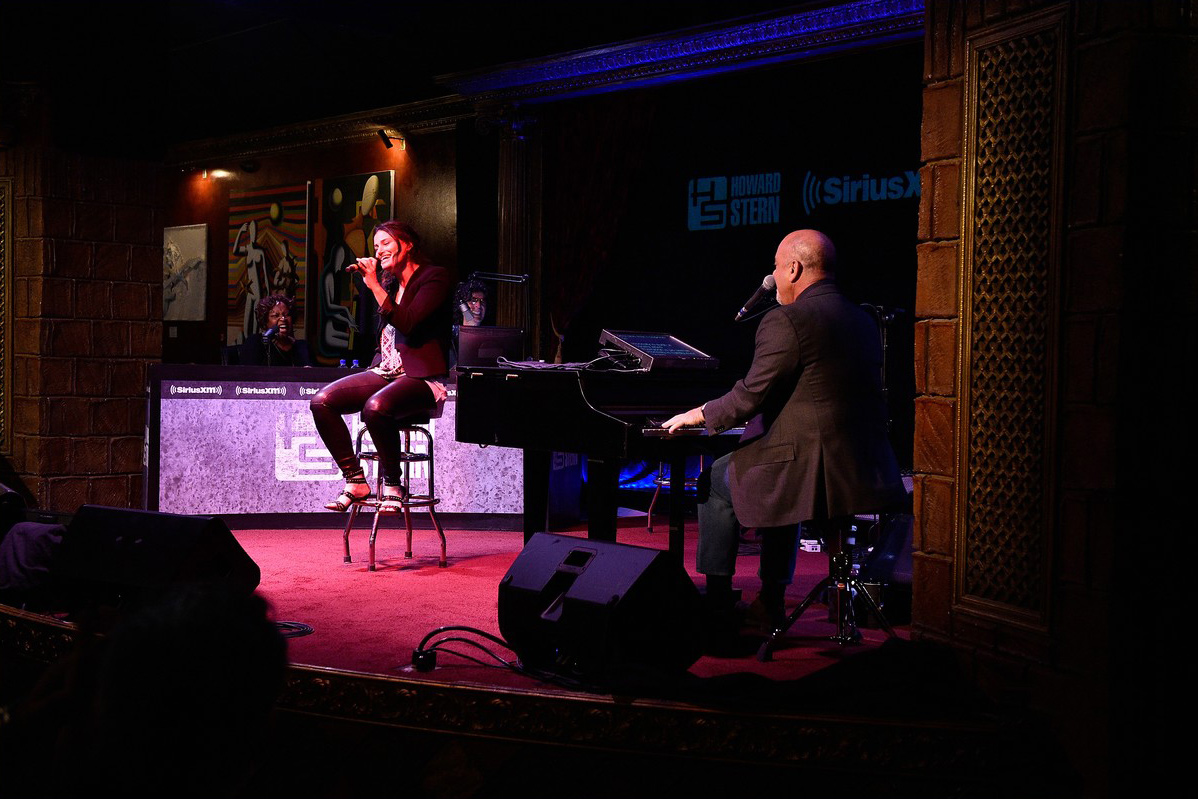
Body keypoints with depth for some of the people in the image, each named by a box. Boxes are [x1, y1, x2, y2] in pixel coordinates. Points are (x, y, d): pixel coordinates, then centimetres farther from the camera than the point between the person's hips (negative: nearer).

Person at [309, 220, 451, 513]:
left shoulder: (434, 277, -4)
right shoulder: (389, 281, 18)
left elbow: (406, 323, -18)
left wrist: (374, 285, -15)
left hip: (421, 377, -8)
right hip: (385, 372, 8)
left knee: (376, 406, -37)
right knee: (322, 401, -13)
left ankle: (392, 484, -16)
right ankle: (356, 482, -7)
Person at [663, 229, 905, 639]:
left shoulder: (786, 321, -13)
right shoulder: (863, 320, 13)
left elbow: (751, 396, -13)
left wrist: (700, 414, 6)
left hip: (814, 472, -8)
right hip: (865, 471, 8)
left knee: (717, 480, 15)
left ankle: (717, 605, 21)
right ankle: (770, 602, 35)